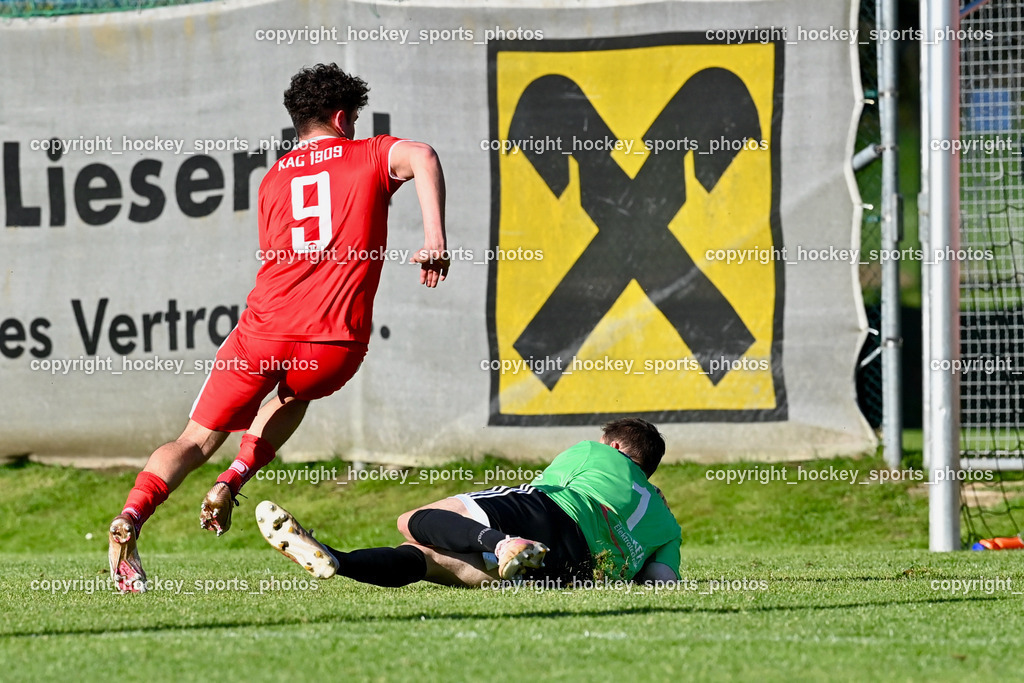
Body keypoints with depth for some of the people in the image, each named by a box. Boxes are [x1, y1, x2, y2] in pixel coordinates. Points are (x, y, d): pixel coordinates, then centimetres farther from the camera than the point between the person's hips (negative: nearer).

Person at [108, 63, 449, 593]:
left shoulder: (273, 179, 22)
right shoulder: (368, 156, 10)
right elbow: (422, 157, -10)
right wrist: (434, 237, -13)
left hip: (264, 330, 2)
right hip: (336, 342, -2)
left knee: (197, 440, 8)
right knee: (294, 397, 34)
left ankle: (132, 514, -18)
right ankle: (233, 482, 11)